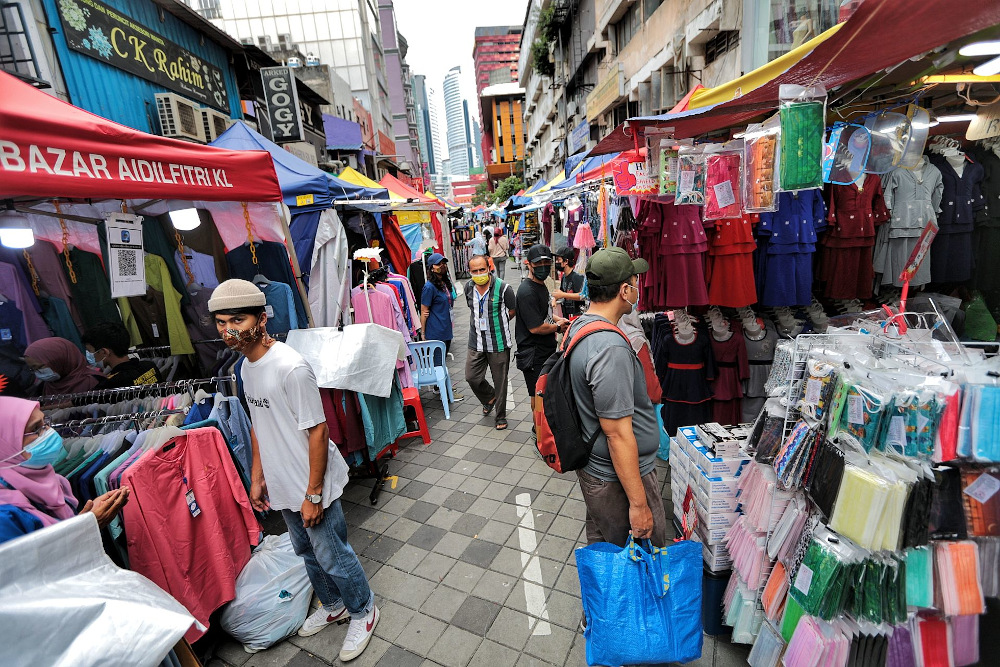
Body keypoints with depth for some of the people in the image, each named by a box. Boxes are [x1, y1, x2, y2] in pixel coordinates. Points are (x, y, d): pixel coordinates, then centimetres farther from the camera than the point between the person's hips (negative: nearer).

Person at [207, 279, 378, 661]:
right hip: (282, 486, 8)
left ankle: (363, 612, 36)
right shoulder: (246, 366, 2)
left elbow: (317, 431, -24)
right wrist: (257, 477, 14)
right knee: (307, 552, 25)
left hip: (311, 487, -8)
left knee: (332, 556, 10)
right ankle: (333, 606, 50)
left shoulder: (290, 368, -26)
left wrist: (313, 494, -20)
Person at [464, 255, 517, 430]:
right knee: (472, 377, 5)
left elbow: (513, 310, 0)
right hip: (476, 343, 4)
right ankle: (490, 398, 36)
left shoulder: (503, 288, -13)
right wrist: (479, 324, 10)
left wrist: (497, 324, 1)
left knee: (500, 381, 7)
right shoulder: (469, 288, 2)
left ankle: (501, 416, 26)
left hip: (498, 343, -4)